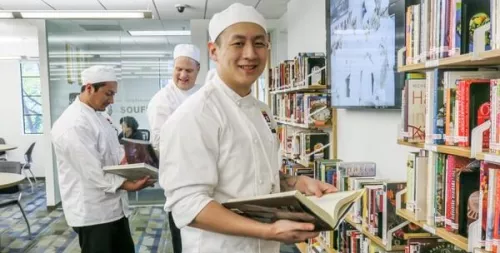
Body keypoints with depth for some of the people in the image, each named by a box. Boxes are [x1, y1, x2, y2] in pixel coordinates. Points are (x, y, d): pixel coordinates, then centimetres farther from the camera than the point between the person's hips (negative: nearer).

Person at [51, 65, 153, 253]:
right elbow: (93, 172, -25)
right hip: (91, 212, -9)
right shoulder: (73, 124, -21)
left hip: (114, 206, 9)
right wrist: (128, 185, -27)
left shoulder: (98, 116, 11)